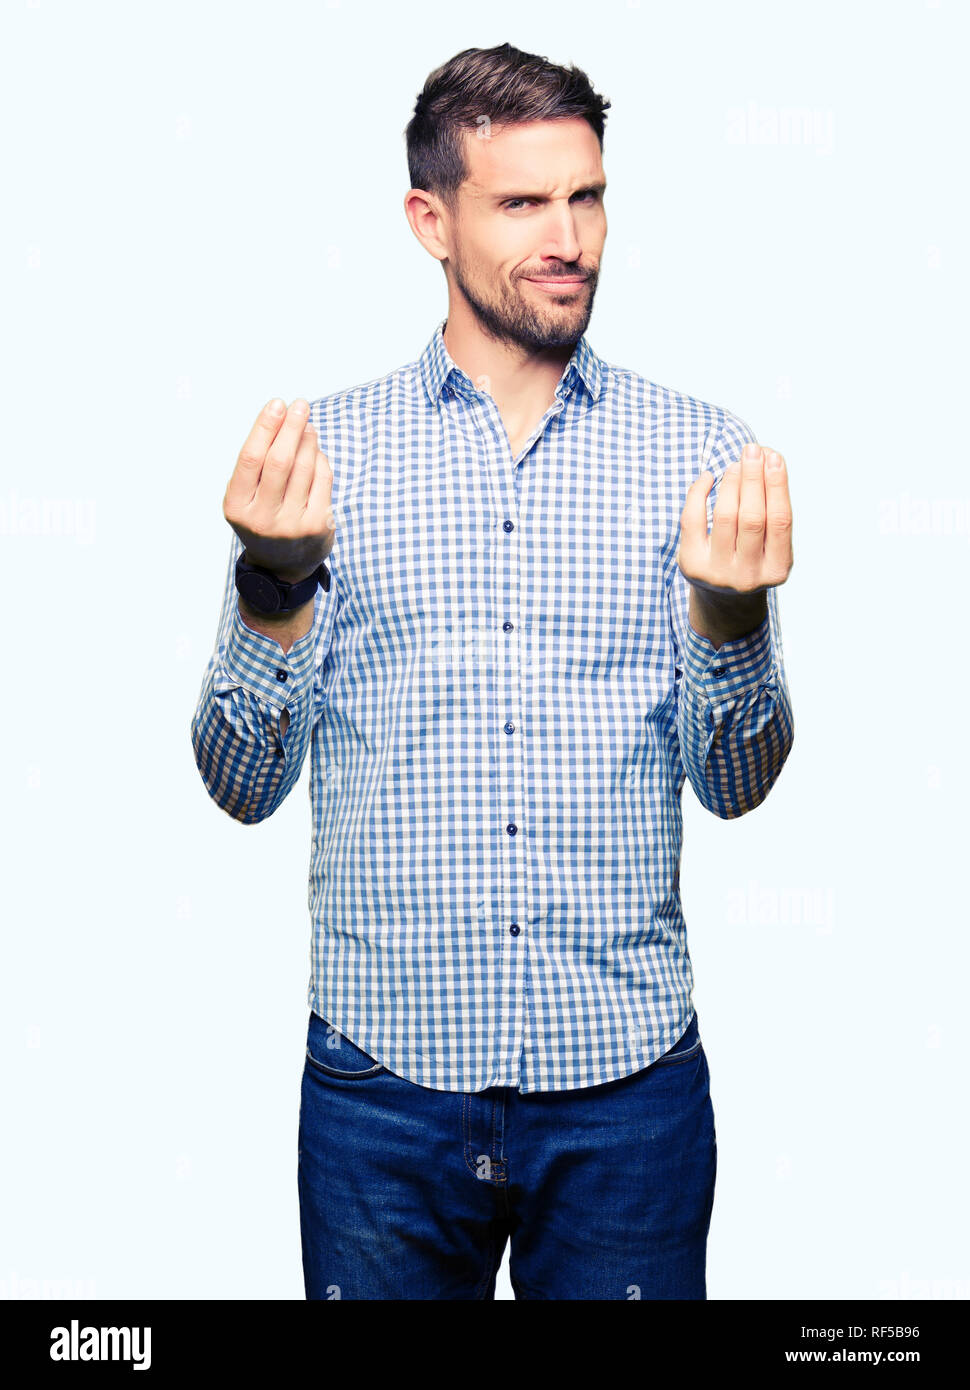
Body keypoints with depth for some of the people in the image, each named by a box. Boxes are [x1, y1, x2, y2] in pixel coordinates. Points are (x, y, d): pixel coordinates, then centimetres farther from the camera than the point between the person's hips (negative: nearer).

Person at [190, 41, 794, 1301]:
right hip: (382, 1068, 0)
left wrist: (731, 617, -20)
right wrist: (274, 586, -19)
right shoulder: (322, 449, 0)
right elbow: (242, 785, -2)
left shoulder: (699, 453, 1)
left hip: (629, 1070, 1)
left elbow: (736, 784, -1)